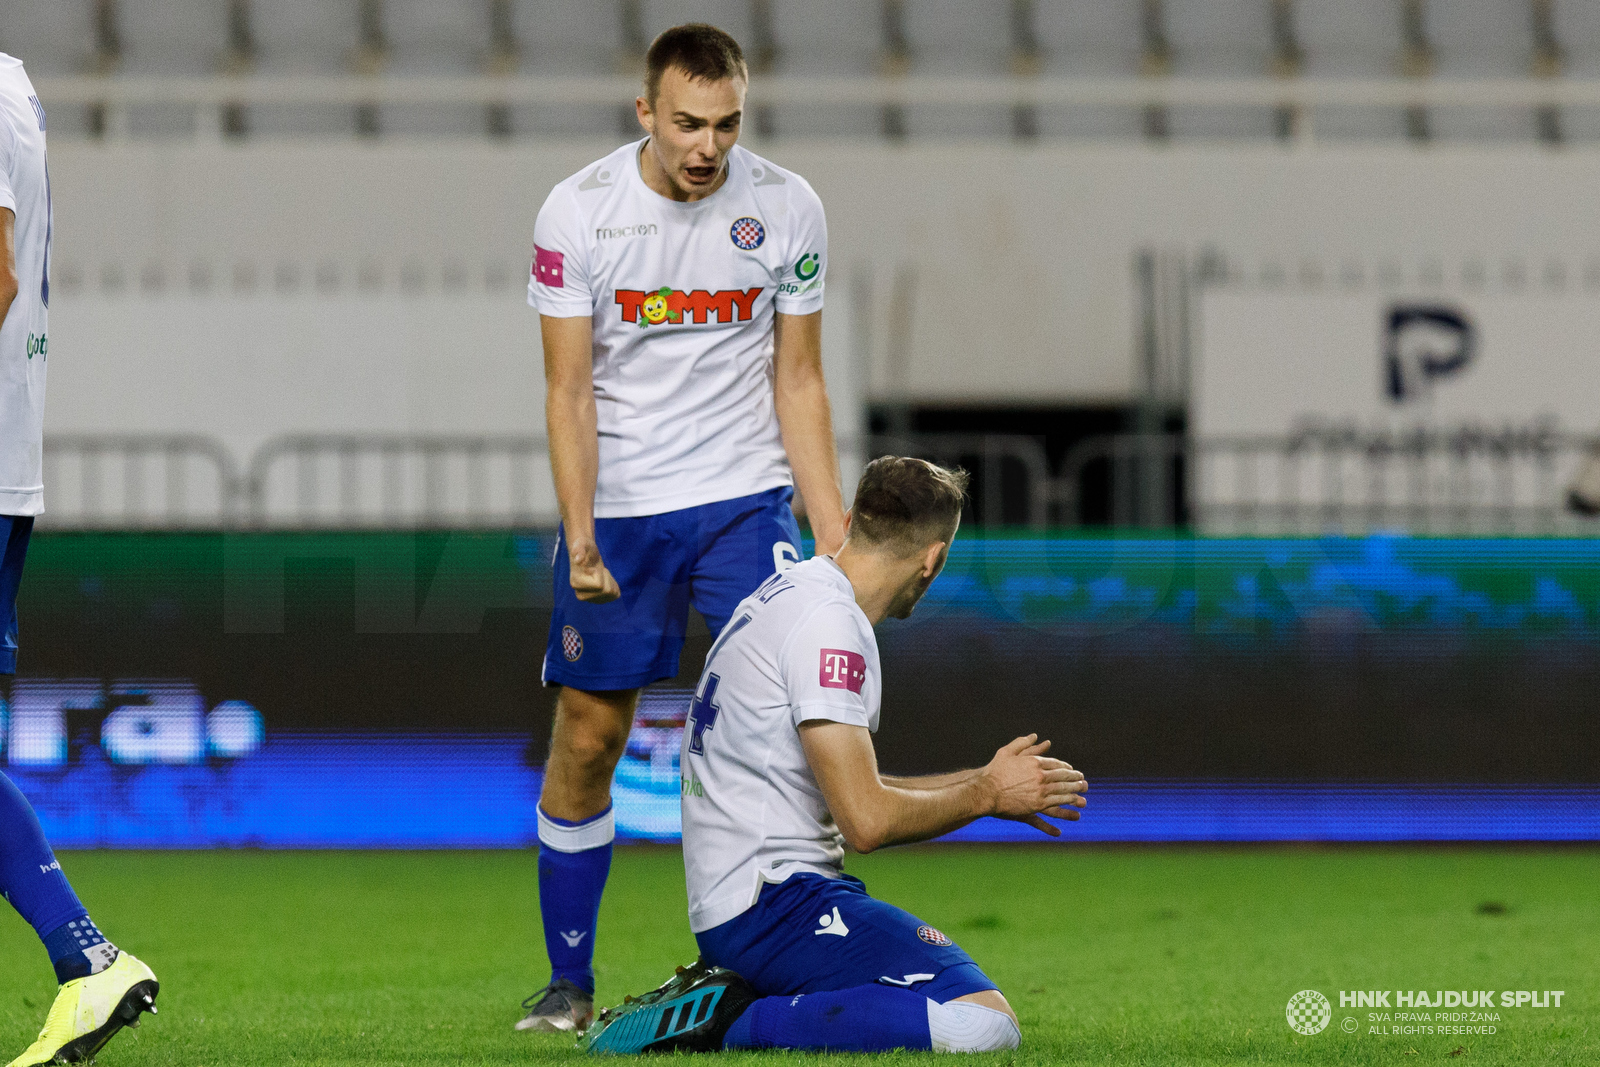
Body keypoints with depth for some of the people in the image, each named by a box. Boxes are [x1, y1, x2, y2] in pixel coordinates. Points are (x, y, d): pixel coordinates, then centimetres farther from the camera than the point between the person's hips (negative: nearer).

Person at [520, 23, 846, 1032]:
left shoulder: (786, 208, -3)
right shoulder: (577, 213, -7)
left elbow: (798, 382, 4)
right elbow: (570, 390, -5)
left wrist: (832, 534, -1)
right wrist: (579, 535, -16)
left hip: (743, 495, 0)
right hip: (615, 506, 0)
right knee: (587, 740, 2)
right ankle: (570, 980, 16)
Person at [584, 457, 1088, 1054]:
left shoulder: (790, 592, 17)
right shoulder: (828, 623, -14)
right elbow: (866, 821, -18)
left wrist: (983, 783, 30)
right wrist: (987, 794, -2)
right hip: (776, 902, -11)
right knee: (987, 1023, -24)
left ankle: (727, 995, 9)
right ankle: (733, 1022, -16)